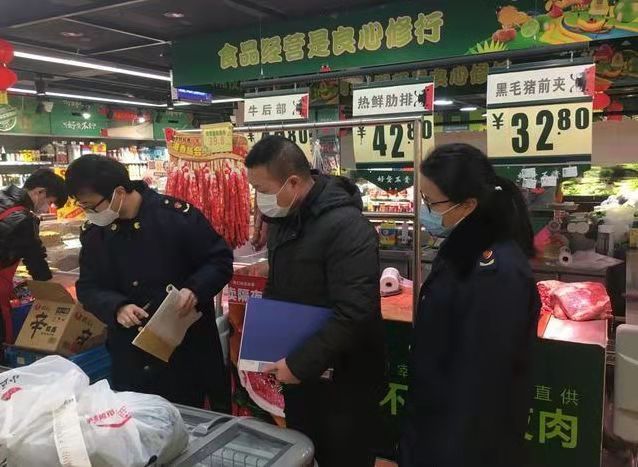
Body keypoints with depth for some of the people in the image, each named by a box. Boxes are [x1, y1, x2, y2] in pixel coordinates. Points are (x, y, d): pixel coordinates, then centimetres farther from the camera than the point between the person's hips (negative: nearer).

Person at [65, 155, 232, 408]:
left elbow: (221, 260, -8)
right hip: (131, 353, 4)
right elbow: (88, 287, 5)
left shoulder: (176, 214, -15)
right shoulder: (94, 233, 0)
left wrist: (195, 290, -26)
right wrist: (117, 308, -15)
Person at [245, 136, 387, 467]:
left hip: (343, 382, -7)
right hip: (297, 374, 8)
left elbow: (354, 315, -29)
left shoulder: (347, 227, -25)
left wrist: (300, 364, -23)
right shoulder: (282, 218, 3)